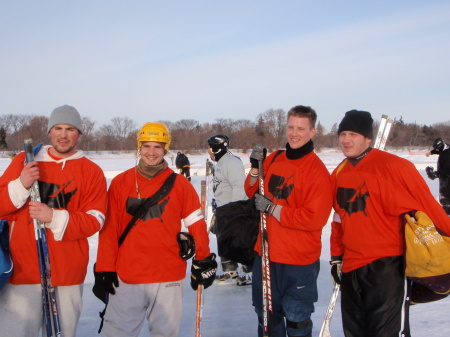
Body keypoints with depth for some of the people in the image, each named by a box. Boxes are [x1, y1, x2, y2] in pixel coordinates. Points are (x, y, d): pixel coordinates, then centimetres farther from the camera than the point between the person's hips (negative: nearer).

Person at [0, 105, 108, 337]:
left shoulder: (91, 172, 5)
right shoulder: (24, 161, 9)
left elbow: (94, 220, -2)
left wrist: (55, 218, -17)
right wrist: (21, 186, -13)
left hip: (68, 275, 0)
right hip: (22, 272, 0)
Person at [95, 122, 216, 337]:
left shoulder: (179, 184, 1)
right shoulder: (121, 182, 1)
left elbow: (196, 223, 3)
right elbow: (109, 228, 1)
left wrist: (204, 260, 1)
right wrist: (105, 268, -1)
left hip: (169, 277, 0)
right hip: (126, 276, 0)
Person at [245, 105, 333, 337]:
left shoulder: (317, 171, -15)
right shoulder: (273, 160, 2)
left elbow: (314, 218, -21)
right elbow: (253, 192, 9)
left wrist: (272, 208, -20)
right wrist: (255, 169, -9)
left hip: (299, 259, -5)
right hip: (266, 252, 6)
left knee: (297, 318, 10)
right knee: (266, 313, 20)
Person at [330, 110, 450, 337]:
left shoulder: (393, 166, -14)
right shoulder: (339, 174, 8)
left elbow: (428, 206, -11)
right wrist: (336, 257, 17)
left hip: (387, 267, -7)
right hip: (351, 268, 7)